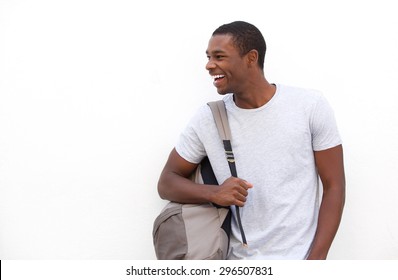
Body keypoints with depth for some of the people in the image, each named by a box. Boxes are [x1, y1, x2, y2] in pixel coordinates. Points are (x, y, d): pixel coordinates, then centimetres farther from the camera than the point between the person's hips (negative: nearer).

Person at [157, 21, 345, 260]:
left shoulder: (311, 106, -6)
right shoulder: (208, 119, -2)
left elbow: (334, 187, -3)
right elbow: (167, 182, 5)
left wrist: (316, 259, -12)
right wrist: (213, 193, -15)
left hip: (300, 257, -1)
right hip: (240, 259, 2)